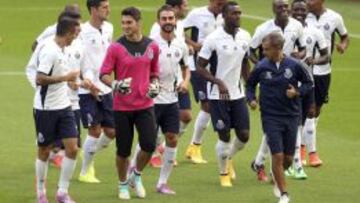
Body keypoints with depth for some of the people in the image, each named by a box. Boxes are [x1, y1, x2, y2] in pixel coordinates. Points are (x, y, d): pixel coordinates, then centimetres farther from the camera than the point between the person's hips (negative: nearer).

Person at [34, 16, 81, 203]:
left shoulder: (60, 50, 8)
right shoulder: (49, 51, -19)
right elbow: (40, 79, -25)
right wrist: (66, 77, -20)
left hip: (63, 107, 8)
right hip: (46, 109, -8)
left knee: (72, 148, -2)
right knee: (44, 151, 6)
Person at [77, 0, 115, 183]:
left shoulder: (108, 28, 7)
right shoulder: (82, 32, -14)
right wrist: (85, 81, -23)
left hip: (105, 88, 7)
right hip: (87, 90, -6)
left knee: (111, 131, 6)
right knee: (95, 130, -7)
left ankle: (90, 157, 31)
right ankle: (85, 172, 9)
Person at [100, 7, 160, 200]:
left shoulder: (152, 46, 4)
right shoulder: (116, 47, -6)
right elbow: (104, 74, -5)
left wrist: (155, 84, -1)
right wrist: (115, 84, -23)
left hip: (145, 105, 2)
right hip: (122, 106, -2)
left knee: (149, 145, -8)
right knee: (123, 150, 3)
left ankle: (136, 175, 20)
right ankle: (123, 184, 25)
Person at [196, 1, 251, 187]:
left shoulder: (245, 37, 3)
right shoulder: (213, 39, -14)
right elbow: (200, 67, -11)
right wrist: (218, 82, -24)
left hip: (238, 94, 5)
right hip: (218, 95, -5)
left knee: (244, 135, 1)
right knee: (224, 136, -2)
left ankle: (228, 159, 32)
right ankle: (224, 173, 18)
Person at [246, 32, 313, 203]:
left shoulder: (294, 66, -7)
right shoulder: (261, 67, -6)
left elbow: (308, 83, 6)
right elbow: (250, 84, 11)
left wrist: (297, 92, -11)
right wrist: (251, 99, -6)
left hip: (291, 116, 1)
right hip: (270, 117, -1)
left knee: (288, 158, 8)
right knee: (277, 155, -9)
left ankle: (277, 176, 41)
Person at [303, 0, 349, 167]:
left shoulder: (334, 18, -3)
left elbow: (344, 36, 13)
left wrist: (343, 46, -9)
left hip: (324, 71, 3)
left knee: (317, 109, 14)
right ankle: (312, 152, -1)